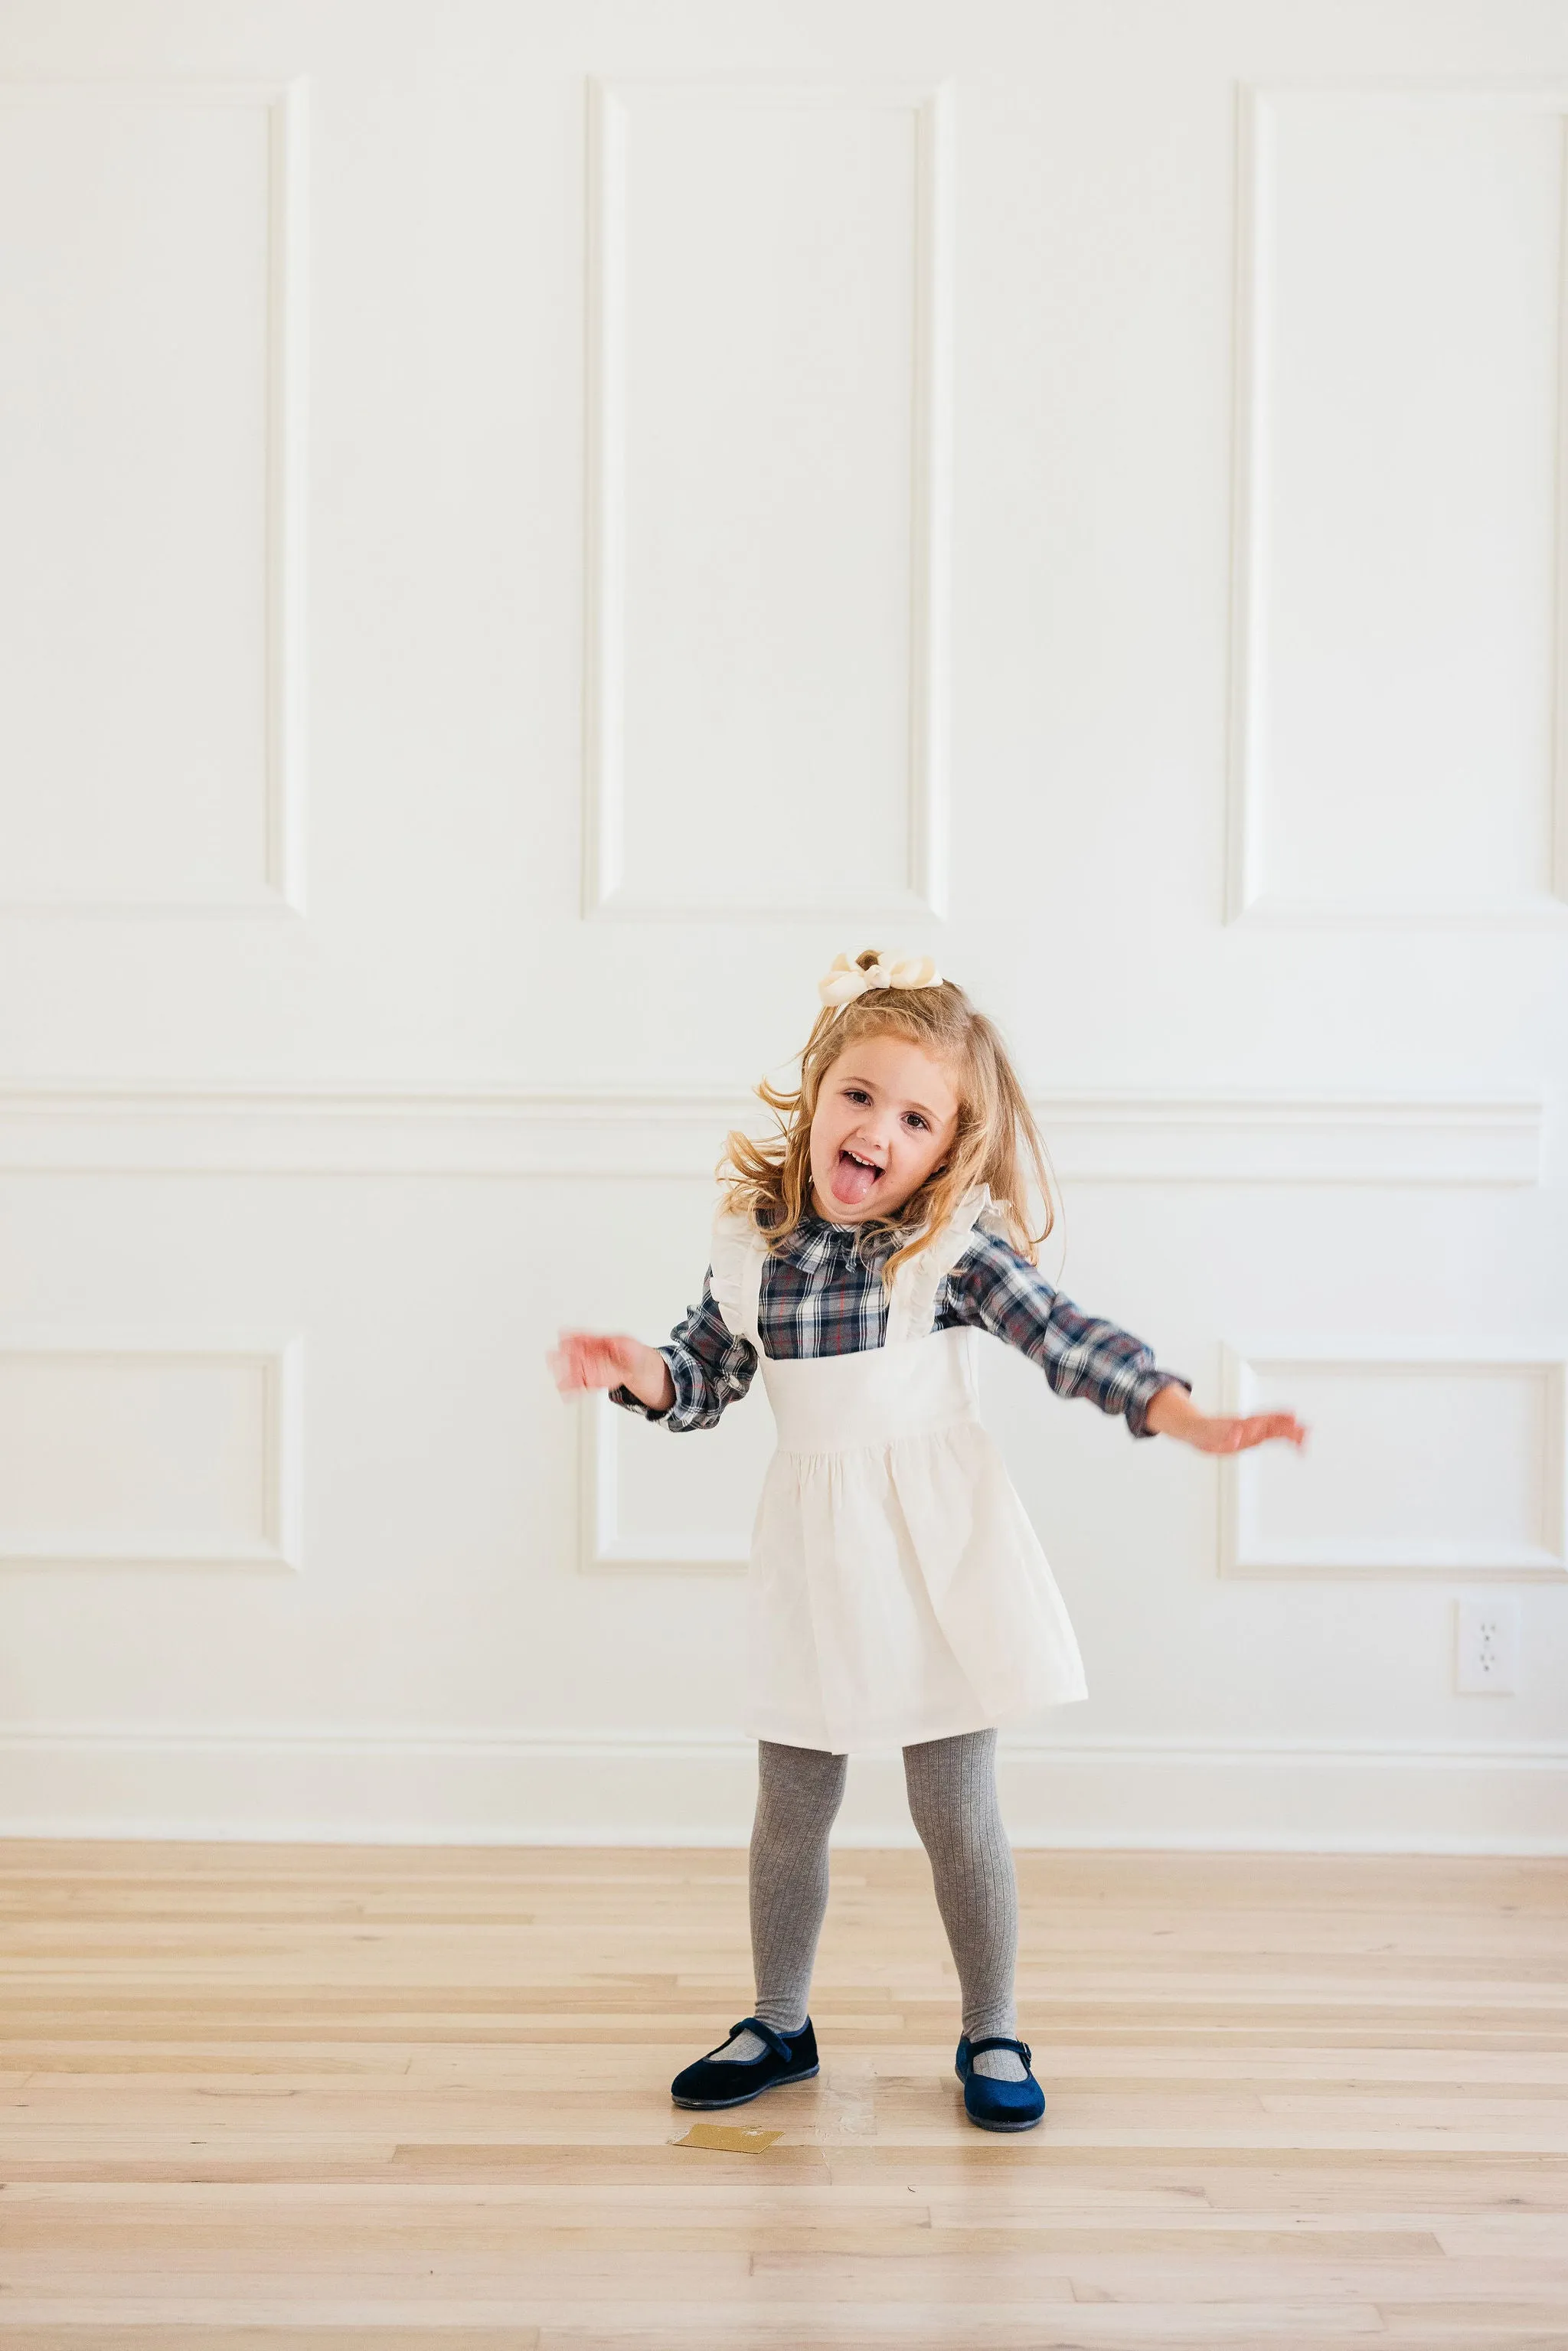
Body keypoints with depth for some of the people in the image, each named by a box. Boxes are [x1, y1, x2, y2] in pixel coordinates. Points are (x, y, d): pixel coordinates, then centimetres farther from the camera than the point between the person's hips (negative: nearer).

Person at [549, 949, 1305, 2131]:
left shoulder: (956, 1242, -12)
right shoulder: (749, 1239, 0)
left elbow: (1068, 1336, -16)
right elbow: (702, 1379, 11)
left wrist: (1190, 1418, -27)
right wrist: (635, 1366, -9)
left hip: (936, 1544, -3)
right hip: (813, 1549, 4)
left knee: (956, 1812, 6)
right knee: (791, 1810, 14)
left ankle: (991, 2036, 27)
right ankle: (778, 2025, 34)